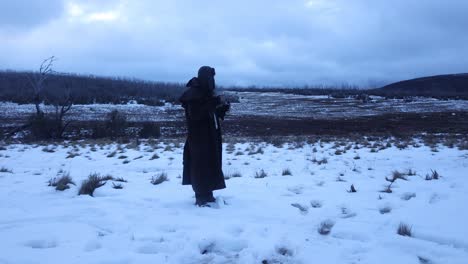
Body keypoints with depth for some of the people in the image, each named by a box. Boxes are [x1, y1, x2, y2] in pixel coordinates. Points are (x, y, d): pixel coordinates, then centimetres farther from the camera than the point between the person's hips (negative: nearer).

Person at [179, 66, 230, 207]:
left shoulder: (206, 93, 13)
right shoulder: (193, 94, -14)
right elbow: (195, 114, -25)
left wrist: (222, 108, 0)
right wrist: (212, 104, -27)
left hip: (210, 137, 9)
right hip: (199, 138, -9)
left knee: (210, 164, 12)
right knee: (201, 165, -9)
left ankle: (207, 195, 21)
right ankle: (201, 198, -4)